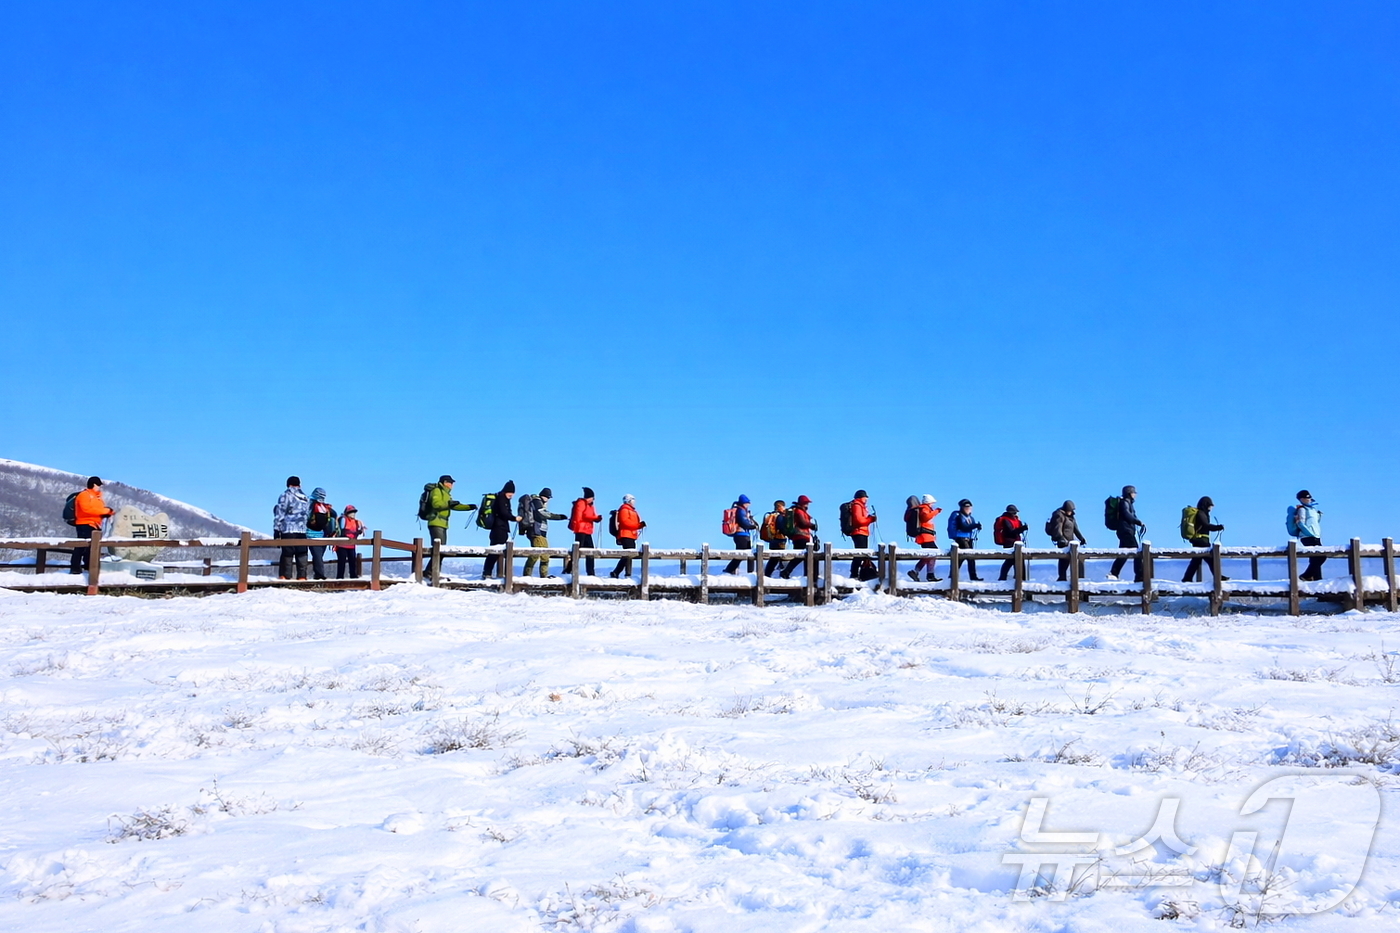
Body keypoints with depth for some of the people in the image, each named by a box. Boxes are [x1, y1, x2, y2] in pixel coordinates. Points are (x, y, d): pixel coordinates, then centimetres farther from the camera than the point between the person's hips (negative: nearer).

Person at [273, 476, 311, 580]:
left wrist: (276, 529, -3)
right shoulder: (306, 498, 16)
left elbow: (280, 513, -5)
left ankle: (285, 576, -9)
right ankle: (302, 576, 4)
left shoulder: (286, 496, -2)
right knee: (301, 555, 7)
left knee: (287, 554, -5)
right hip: (302, 531, 5)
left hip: (288, 530, -5)